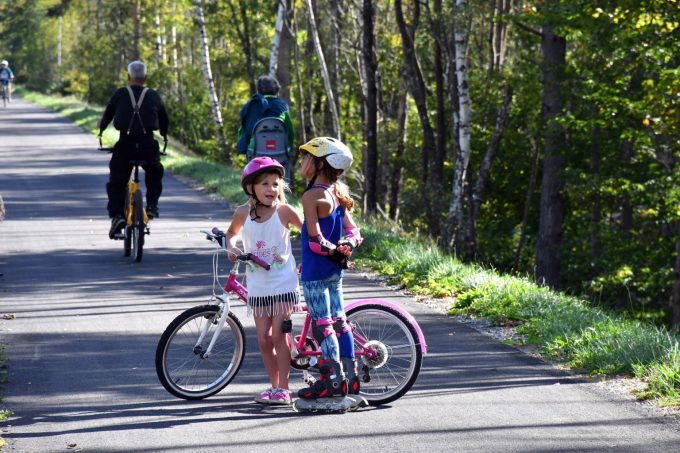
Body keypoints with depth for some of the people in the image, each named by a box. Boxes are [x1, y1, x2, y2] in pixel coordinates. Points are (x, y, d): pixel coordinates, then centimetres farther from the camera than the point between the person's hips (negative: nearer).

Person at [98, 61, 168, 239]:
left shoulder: (120, 94, 7)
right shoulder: (154, 96, 12)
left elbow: (108, 113, 16)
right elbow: (164, 119, 23)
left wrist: (101, 127, 38)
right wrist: (164, 135, 44)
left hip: (125, 144, -1)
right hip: (148, 144, 1)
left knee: (116, 182, 11)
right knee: (154, 173, 30)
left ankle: (116, 215, -9)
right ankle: (152, 205, 15)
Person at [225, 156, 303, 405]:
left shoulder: (283, 210, -10)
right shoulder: (243, 212, -2)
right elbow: (232, 233, 18)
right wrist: (231, 247, -2)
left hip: (283, 284, -3)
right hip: (258, 287, 3)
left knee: (279, 335, -6)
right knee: (264, 339, 6)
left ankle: (283, 388, 1)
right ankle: (274, 386, 18)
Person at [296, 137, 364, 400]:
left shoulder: (311, 196, -16)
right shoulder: (338, 195, 10)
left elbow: (315, 239, -21)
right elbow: (353, 231, 9)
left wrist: (331, 250, -6)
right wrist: (345, 247, -8)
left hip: (315, 270, -9)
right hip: (335, 270, 9)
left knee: (321, 323, -4)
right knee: (338, 320, 12)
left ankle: (333, 380, -4)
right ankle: (350, 377, 14)